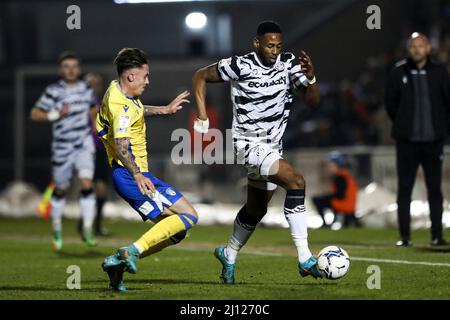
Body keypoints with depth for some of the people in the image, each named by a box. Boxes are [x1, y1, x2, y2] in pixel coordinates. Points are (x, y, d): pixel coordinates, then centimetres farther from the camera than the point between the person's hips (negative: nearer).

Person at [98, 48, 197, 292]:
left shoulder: (117, 90, 13)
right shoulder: (121, 106, -19)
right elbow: (120, 146, -32)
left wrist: (164, 110, 41)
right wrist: (137, 175, -43)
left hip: (136, 175, 10)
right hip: (130, 175, -10)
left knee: (174, 232, 9)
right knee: (188, 215, -14)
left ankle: (118, 261, 5)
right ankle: (134, 249, -19)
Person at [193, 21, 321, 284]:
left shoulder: (288, 63, -2)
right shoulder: (240, 66, -14)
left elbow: (314, 100, -7)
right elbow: (201, 76, -1)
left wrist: (310, 78, -27)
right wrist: (202, 116, -7)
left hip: (273, 147, 7)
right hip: (250, 144, -7)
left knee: (257, 209, 19)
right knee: (296, 181, -26)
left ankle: (229, 255, 45)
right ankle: (305, 259, -28)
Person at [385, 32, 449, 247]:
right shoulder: (399, 73, 2)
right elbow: (390, 103, 10)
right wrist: (402, 124, 9)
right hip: (407, 140, 0)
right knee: (404, 188, 0)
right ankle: (404, 236, 4)